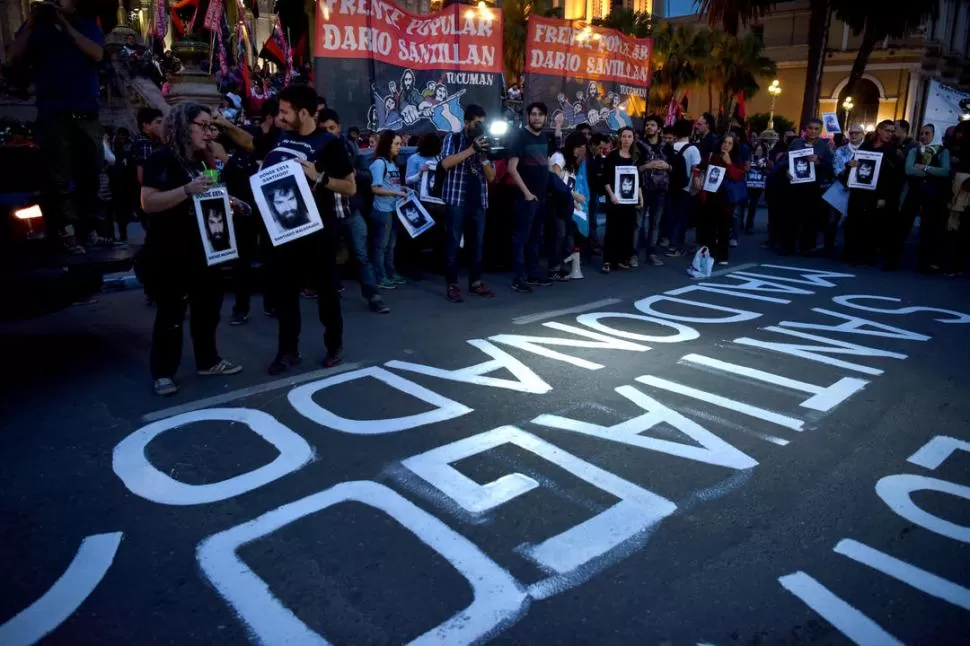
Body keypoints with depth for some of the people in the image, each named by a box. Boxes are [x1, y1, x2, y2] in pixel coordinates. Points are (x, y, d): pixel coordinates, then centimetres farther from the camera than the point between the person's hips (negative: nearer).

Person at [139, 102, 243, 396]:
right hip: (169, 251, -8)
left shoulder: (201, 160, 13)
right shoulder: (161, 159, -11)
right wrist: (187, 190, -30)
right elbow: (148, 203, -21)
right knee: (170, 312, -2)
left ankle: (208, 361, 27)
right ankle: (163, 373, 9)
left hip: (202, 247, 8)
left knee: (208, 305, 13)